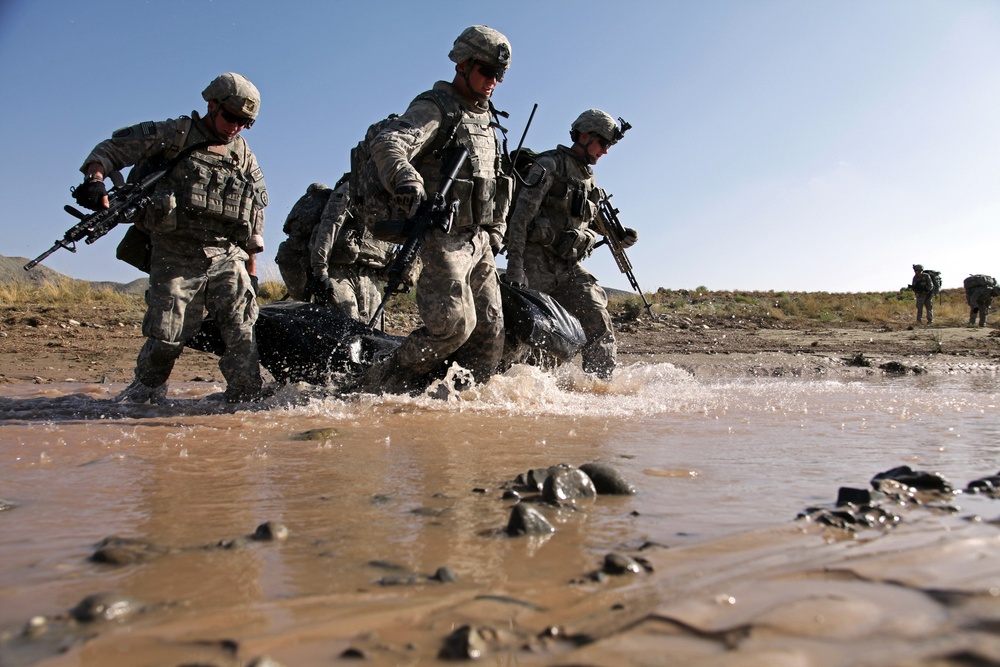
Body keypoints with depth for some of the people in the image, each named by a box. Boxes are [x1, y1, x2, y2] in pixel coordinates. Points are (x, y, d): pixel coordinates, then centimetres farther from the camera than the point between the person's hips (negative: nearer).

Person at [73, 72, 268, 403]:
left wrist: (251, 266, 14)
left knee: (241, 336, -7)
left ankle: (248, 401, 2)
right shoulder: (176, 135, 2)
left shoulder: (244, 156, 14)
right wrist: (95, 176, -19)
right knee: (166, 337, -3)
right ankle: (146, 389, 23)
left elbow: (256, 212, 18)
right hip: (176, 257, -3)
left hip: (227, 258, 3)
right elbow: (115, 147, 1)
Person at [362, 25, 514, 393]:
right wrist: (406, 180, -45)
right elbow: (386, 145, -25)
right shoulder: (435, 108, -6)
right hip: (442, 237, -8)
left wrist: (495, 231, 22)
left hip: (478, 240, 8)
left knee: (489, 328, 4)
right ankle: (383, 384, -2)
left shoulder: (485, 119, 20)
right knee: (453, 323, -18)